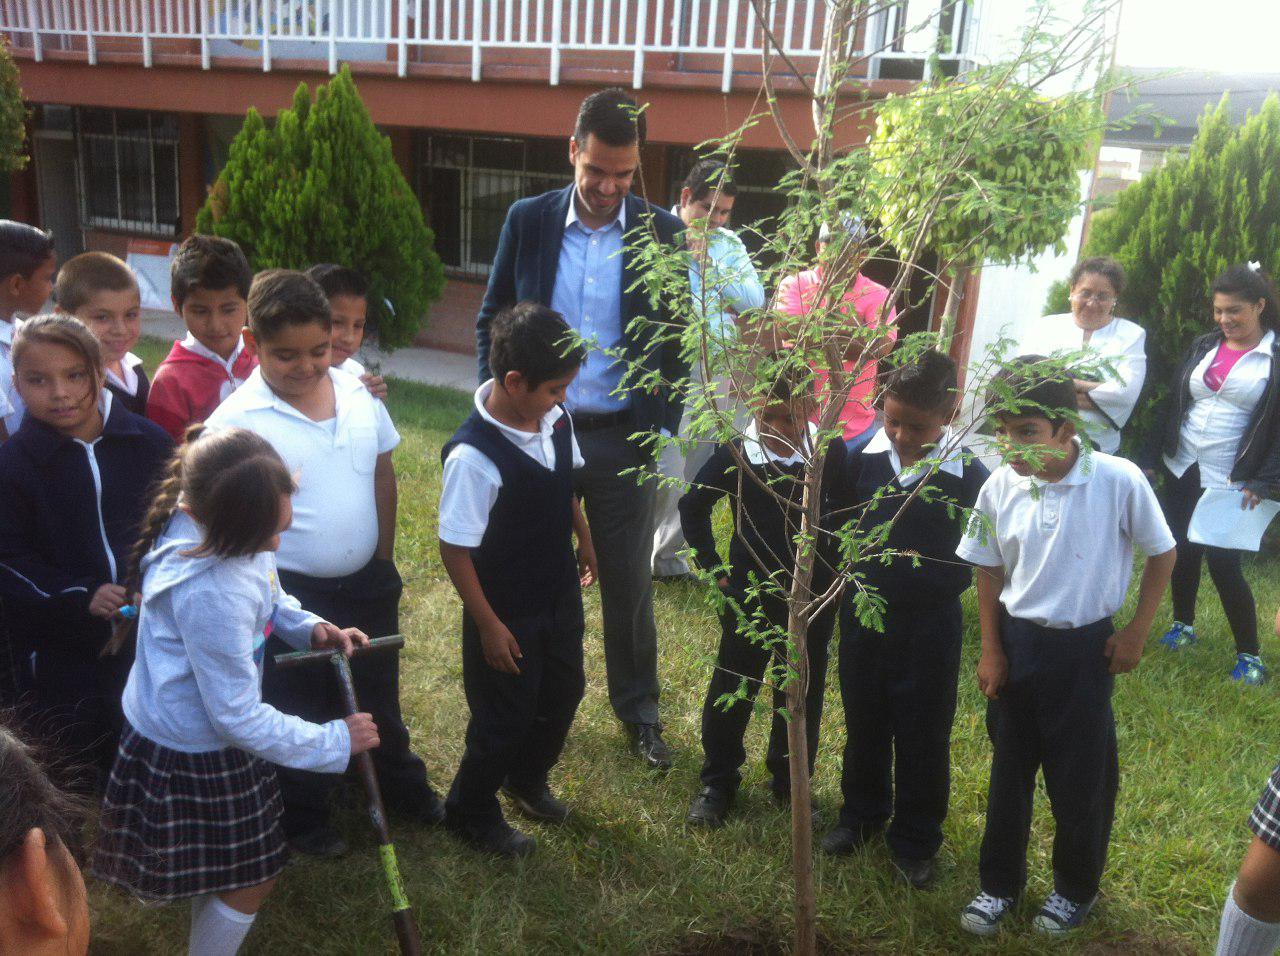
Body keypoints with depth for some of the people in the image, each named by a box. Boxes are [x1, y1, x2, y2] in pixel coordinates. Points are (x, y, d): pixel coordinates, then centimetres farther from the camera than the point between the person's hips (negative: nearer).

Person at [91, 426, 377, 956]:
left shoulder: (230, 521, -13)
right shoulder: (210, 594, -38)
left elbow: (267, 597, 10)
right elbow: (239, 718, -28)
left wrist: (309, 627, -8)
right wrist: (335, 742, -18)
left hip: (201, 733, 8)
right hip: (192, 758, -8)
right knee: (251, 880, 12)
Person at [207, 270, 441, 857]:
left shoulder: (359, 394, -4)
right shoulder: (237, 422, -19)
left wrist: (384, 559, 10)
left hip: (367, 583, 5)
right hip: (292, 594, -4)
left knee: (379, 696, 25)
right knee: (303, 710, 15)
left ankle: (402, 786, 48)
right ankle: (305, 815, 38)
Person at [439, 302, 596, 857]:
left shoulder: (557, 419, -10)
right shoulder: (474, 456, -31)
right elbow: (455, 548, -24)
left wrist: (584, 542, 21)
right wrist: (488, 625, -17)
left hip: (560, 597, 7)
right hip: (508, 615, -7)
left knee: (564, 694, 24)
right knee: (505, 718, 10)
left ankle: (527, 781, 52)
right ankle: (472, 813, 38)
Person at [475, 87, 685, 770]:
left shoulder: (664, 233, -4)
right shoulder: (528, 221, -2)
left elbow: (678, 339, 1)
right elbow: (492, 320, 6)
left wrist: (661, 430, -5)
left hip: (624, 438, -1)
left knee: (629, 581, 11)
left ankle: (636, 706, 31)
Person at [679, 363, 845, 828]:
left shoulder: (832, 453, -10)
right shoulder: (734, 454, -12)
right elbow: (692, 508, 2)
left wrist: (835, 569, 1)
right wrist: (714, 568, 0)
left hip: (813, 598, 1)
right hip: (749, 597, -1)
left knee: (802, 693, 14)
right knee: (731, 688, 10)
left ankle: (791, 782, 32)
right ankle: (717, 781, 28)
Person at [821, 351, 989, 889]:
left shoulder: (969, 475, -17)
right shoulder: (865, 458, -7)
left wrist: (933, 570, -16)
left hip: (930, 625, -3)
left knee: (923, 738, 11)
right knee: (863, 724, 20)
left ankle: (915, 840, 30)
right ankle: (862, 813, 43)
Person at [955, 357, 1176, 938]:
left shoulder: (1119, 481, -19)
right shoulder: (1000, 486, -11)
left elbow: (1162, 553, -3)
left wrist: (1136, 633, -4)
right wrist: (991, 650, 2)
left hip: (1085, 649, -2)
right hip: (1017, 643, 3)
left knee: (1082, 779, 11)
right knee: (1008, 771, 15)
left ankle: (1076, 889, 35)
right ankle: (999, 884, 34)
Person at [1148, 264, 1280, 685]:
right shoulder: (1203, 348, 8)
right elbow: (1173, 404, 11)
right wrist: (1154, 457, 7)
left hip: (1231, 480, -5)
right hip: (1182, 471, 5)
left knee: (1223, 563, -6)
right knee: (1183, 551, 12)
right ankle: (1183, 625, 33)